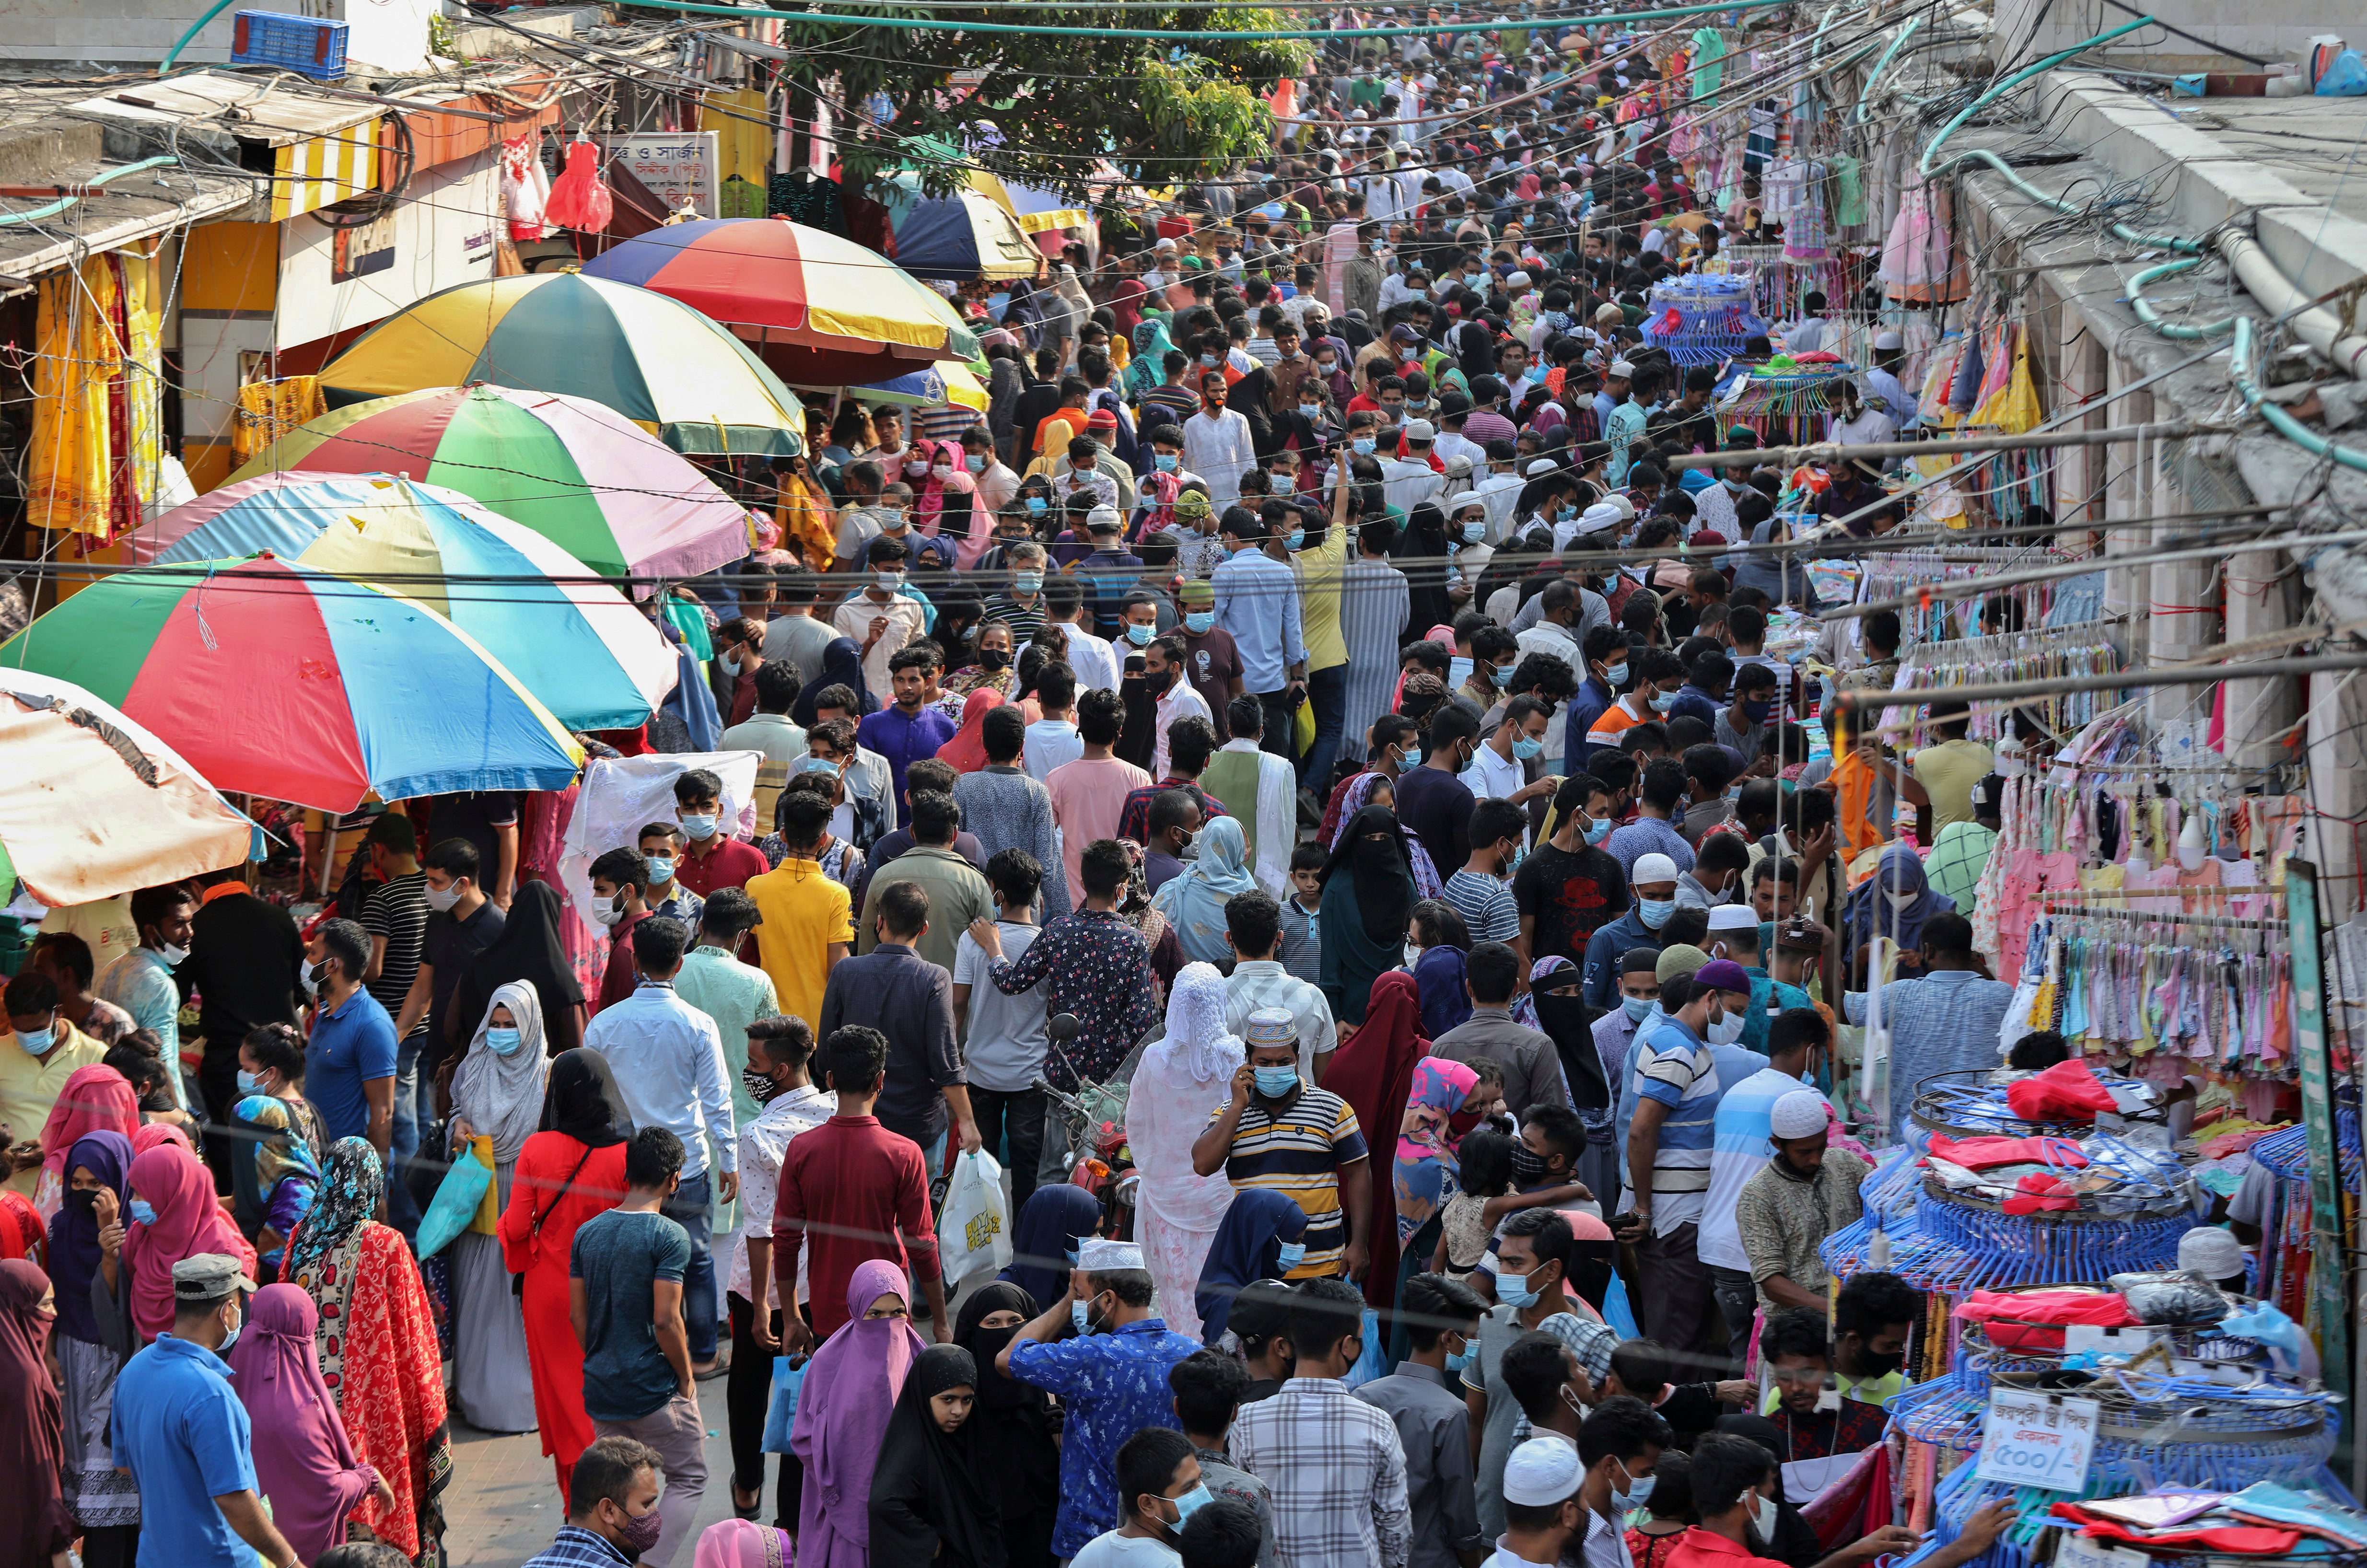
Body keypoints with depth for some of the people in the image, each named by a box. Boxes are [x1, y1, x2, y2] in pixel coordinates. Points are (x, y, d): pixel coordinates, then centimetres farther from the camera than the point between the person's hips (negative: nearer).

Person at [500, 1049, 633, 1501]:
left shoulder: (536, 1150, -12)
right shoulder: (626, 1152, -13)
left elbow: (516, 1228, -8)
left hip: (551, 1290, 0)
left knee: (563, 1394, 11)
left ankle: (577, 1503, 12)